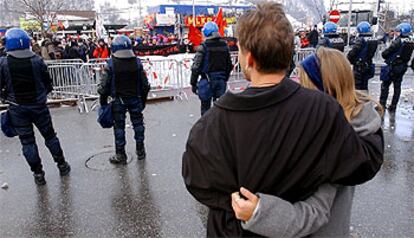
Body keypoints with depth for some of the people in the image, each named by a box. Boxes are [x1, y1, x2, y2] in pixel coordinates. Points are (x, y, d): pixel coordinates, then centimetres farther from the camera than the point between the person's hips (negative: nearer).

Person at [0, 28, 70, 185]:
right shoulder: (37, 61, -10)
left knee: (27, 141, 10)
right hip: (39, 106, 1)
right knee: (50, 136, 17)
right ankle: (62, 165, 27)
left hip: (17, 109, -1)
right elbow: (48, 85, -4)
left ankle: (38, 174, 17)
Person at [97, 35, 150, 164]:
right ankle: (140, 150, 25)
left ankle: (120, 155, 13)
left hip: (118, 100, -2)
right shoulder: (137, 62, -2)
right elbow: (145, 84, 3)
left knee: (119, 126, 7)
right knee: (138, 123, 15)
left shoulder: (111, 64, -12)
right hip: (135, 98, 3)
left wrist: (103, 101, 2)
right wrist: (143, 100, 14)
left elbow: (105, 85, -10)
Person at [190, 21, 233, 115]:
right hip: (221, 81, 5)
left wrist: (193, 83, -4)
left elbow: (196, 67, -13)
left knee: (205, 107, 6)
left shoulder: (203, 47, -12)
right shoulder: (224, 45, 5)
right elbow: (229, 66, 12)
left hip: (207, 81, -4)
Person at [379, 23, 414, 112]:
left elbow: (386, 53, -16)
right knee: (397, 86, 12)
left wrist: (384, 54, 3)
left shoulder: (398, 41, -18)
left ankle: (382, 104, 2)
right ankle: (393, 107, 18)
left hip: (393, 66, -7)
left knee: (385, 85, 3)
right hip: (403, 67, 7)